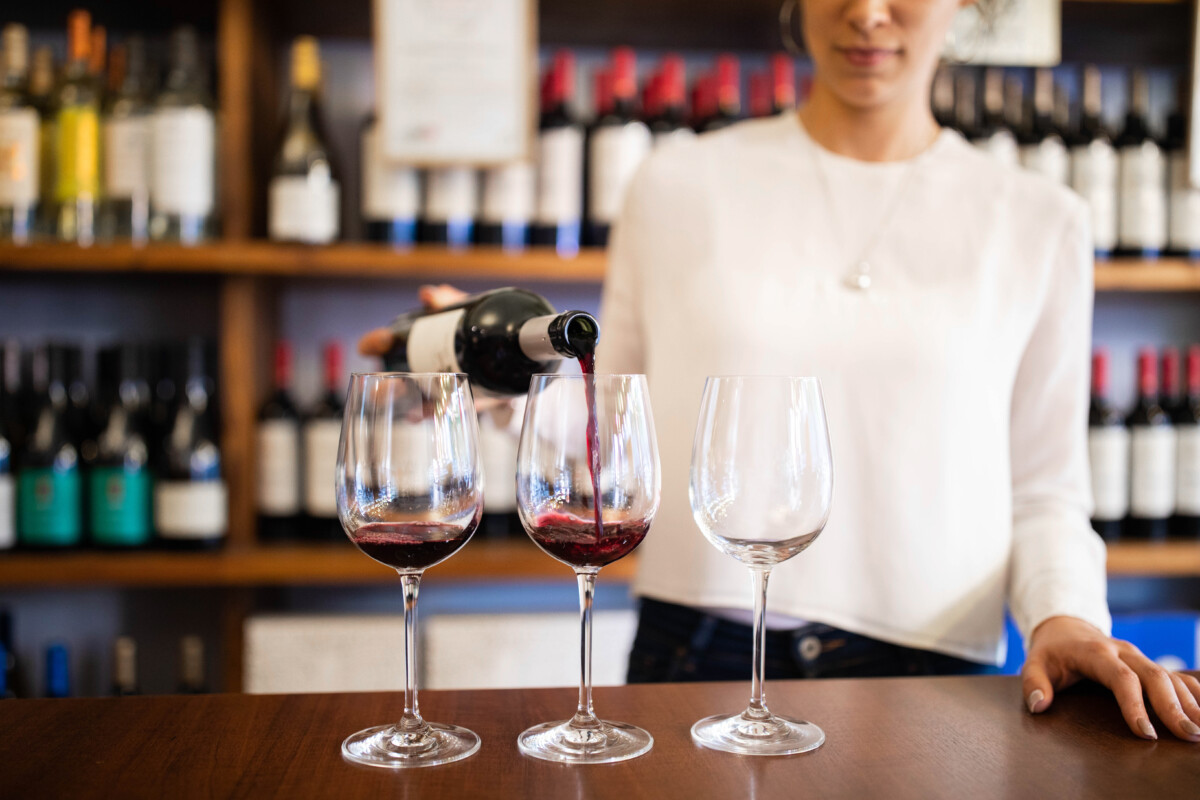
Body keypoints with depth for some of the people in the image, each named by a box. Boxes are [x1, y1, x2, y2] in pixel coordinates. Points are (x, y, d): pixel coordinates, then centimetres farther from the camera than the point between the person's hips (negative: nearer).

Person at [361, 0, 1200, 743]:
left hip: (932, 664, 1)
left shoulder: (1037, 222, 6)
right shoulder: (681, 184, 4)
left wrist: (1067, 615, -10)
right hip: (694, 657, 0)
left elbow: (1045, 490, 8)